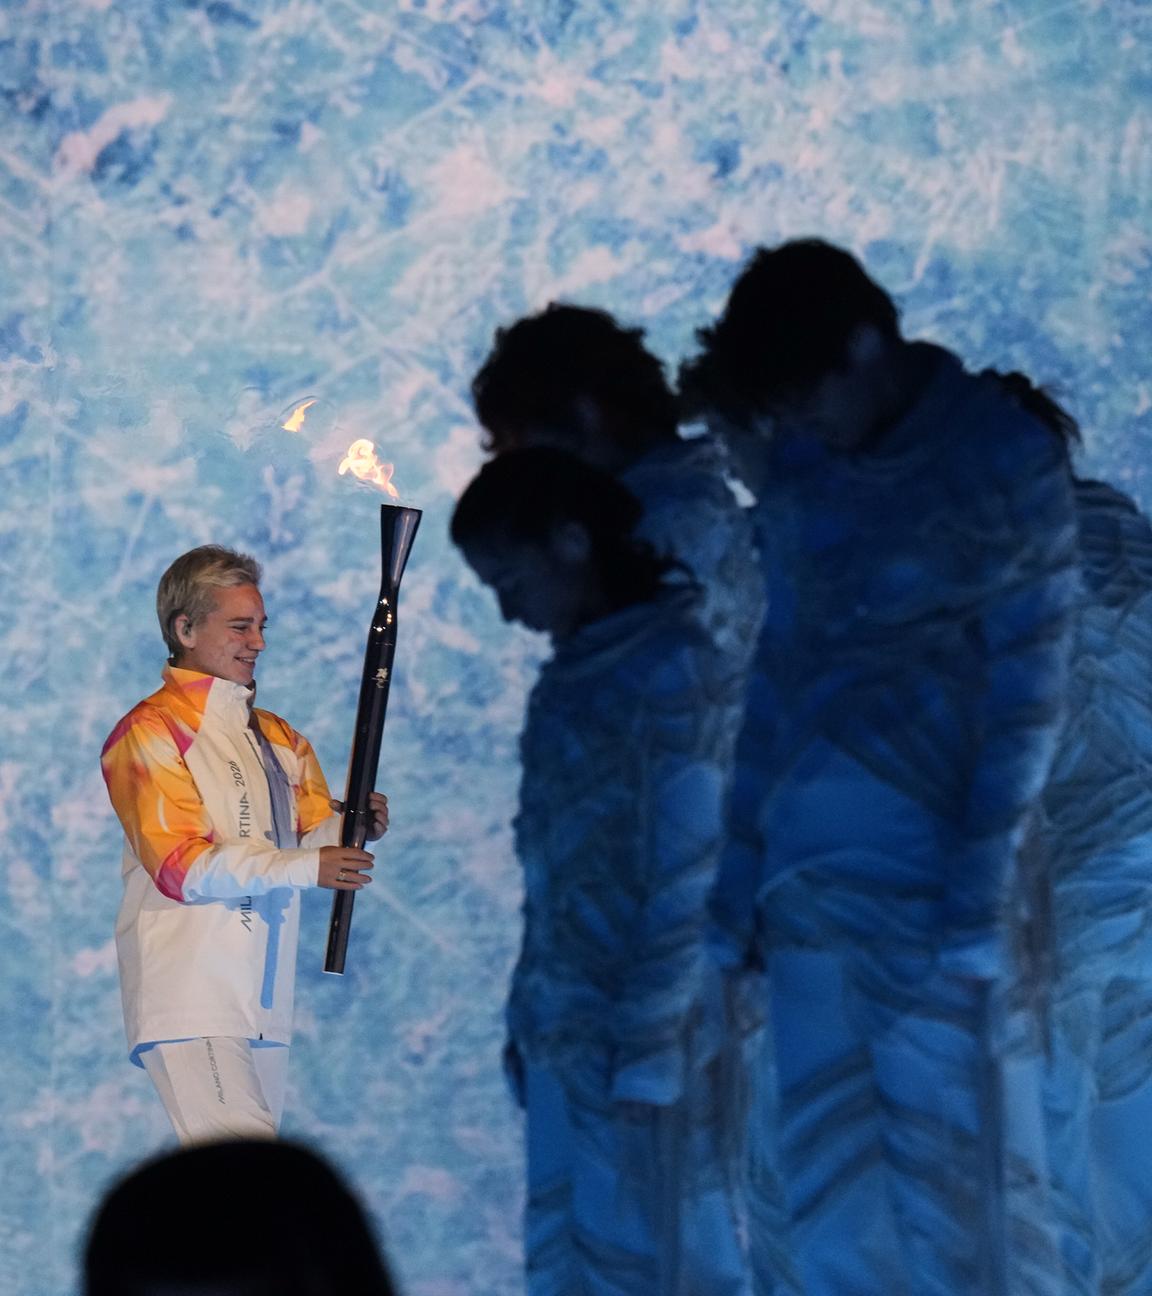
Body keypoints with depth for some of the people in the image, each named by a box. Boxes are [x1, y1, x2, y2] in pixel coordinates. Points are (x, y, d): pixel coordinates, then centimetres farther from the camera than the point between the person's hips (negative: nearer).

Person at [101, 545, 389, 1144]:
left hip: (263, 1005, 8)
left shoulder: (279, 740, 20)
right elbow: (180, 865, -15)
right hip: (189, 999, -8)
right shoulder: (150, 733, -5)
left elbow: (313, 839, 11)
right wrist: (304, 867, -22)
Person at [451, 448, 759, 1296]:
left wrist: (652, 1042, -16)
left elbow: (690, 877, -15)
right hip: (568, 1035, 8)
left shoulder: (674, 670, -12)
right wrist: (531, 1017, 13)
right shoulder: (577, 672, 13)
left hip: (648, 1033, -8)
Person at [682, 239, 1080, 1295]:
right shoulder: (802, 469, 11)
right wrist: (742, 863, 9)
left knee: (957, 1166, -5)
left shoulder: (1007, 458, -5)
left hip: (931, 875, -5)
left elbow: (1028, 693, -7)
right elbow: (779, 675, 14)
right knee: (829, 1178, 5)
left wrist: (982, 882, -13)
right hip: (809, 870, 5)